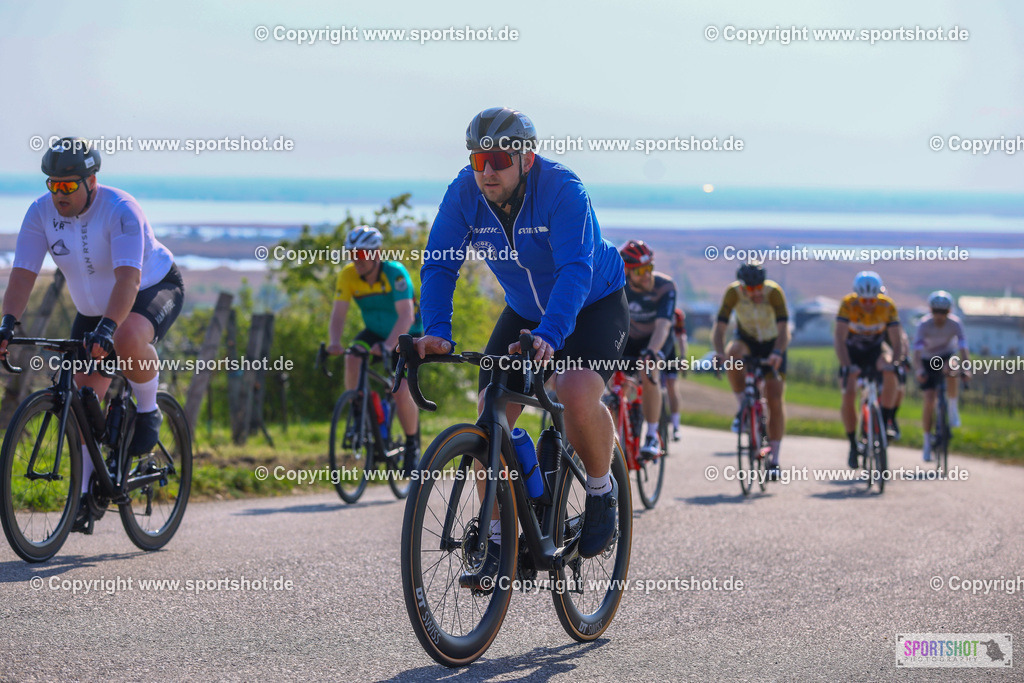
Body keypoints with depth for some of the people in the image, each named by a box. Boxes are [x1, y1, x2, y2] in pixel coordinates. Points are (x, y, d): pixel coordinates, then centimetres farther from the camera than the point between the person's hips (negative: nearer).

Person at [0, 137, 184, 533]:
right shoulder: (41, 213, -15)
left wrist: (107, 328, -54)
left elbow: (128, 279, -41)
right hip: (93, 307, 6)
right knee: (84, 396, -5)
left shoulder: (120, 210, -30)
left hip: (155, 290, -5)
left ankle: (147, 412, -11)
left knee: (127, 341, -38)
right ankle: (88, 493, 6)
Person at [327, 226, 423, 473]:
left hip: (407, 335, -4)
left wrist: (387, 345, -53)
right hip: (375, 331, 4)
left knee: (401, 392, -19)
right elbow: (338, 314, -19)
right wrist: (334, 342, -39)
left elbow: (406, 316, -38)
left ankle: (413, 445, 5)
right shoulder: (348, 276, -16)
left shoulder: (395, 273, -29)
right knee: (352, 359, -28)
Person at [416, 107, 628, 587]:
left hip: (593, 304, -5)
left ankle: (602, 493, -3)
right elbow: (440, 264, -19)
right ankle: (496, 541, 2)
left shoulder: (562, 190, -31)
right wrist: (436, 331, -36)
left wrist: (550, 336, -56)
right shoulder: (464, 193, -18)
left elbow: (575, 271, -41)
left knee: (577, 395, -31)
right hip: (524, 311, 5)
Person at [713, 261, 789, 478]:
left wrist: (777, 353, -56)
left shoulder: (774, 292, -29)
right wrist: (720, 353, -48)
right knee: (733, 356, -35)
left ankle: (774, 460, -1)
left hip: (773, 344, -1)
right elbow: (720, 327, -29)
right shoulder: (733, 292, -25)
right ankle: (743, 409, -17)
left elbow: (783, 329, -37)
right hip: (747, 340, 1)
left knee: (775, 400, -8)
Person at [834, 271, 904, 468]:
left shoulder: (888, 306, -22)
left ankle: (887, 420, -18)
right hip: (852, 350, 0)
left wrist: (894, 362, -39)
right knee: (848, 396, -16)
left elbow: (896, 341, -21)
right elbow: (839, 339, -31)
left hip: (876, 349, 1)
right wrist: (847, 366, -44)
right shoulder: (848, 304, -26)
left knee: (889, 372, -33)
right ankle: (853, 443, 1)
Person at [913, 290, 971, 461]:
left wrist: (965, 368, -48)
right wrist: (919, 371, -52)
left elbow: (963, 348, -31)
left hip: (947, 357, 1)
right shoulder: (924, 325, -25)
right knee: (929, 398, -14)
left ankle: (953, 409, -12)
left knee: (950, 371, -35)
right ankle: (927, 442, -2)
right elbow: (917, 351, -35)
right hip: (928, 360, -1)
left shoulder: (955, 323, -22)